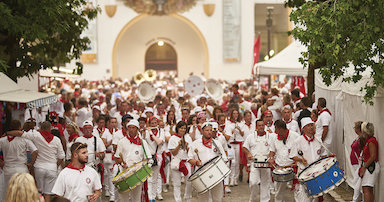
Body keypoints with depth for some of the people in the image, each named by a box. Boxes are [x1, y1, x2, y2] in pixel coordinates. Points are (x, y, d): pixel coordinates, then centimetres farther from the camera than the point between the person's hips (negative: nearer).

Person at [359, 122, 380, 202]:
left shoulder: (371, 141, -13)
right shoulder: (368, 141, 16)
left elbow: (373, 156, -19)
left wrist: (364, 167, -16)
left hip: (371, 167, -10)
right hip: (369, 167, 10)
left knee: (366, 189, -17)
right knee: (369, 190, 12)